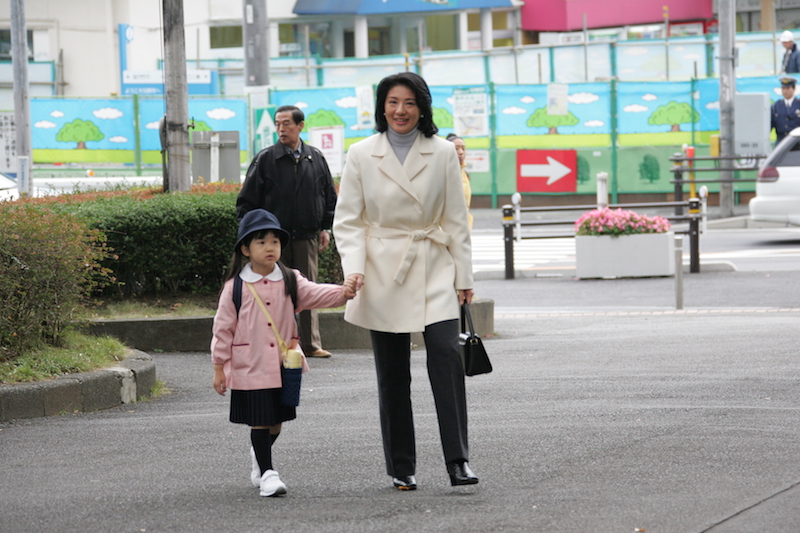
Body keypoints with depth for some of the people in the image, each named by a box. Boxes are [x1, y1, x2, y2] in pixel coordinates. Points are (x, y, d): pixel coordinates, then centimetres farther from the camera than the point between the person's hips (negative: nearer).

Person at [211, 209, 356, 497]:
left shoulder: (290, 281, 4)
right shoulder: (236, 288, -3)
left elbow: (314, 294, -11)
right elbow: (223, 328, 0)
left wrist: (342, 292, -32)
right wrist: (219, 367, -1)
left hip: (284, 363, 3)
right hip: (250, 366, -3)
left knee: (276, 421, 12)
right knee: (259, 420, -5)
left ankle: (259, 454, 39)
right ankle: (267, 473, 3)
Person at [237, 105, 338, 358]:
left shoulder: (316, 159, 9)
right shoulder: (265, 159, 0)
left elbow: (330, 197, 18)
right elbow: (247, 201, 2)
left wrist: (325, 228, 11)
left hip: (307, 238, 2)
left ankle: (311, 344, 7)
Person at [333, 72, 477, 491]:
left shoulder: (442, 154, 4)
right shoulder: (361, 156, 2)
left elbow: (456, 219, 7)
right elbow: (348, 220, 2)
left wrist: (463, 276, 4)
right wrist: (354, 267, -13)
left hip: (434, 268, 0)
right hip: (384, 272, 0)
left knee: (446, 353, -17)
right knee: (392, 373, 4)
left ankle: (457, 460, -14)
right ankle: (401, 468, 14)